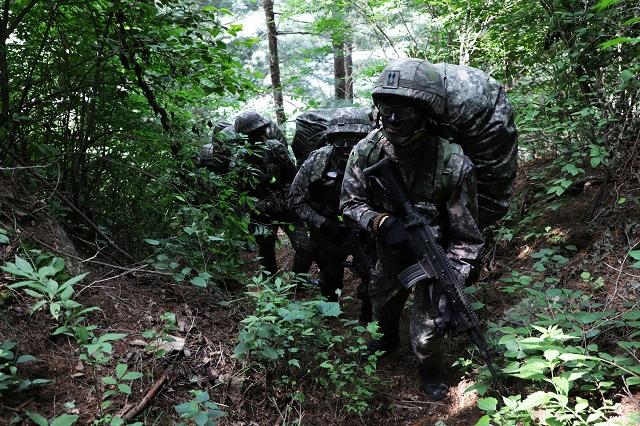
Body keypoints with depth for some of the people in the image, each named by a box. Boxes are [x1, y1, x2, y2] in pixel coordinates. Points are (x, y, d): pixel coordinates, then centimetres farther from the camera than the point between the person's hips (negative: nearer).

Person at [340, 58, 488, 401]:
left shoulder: (453, 165, -31)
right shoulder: (367, 151, -21)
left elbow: (466, 236, -22)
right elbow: (350, 202, -11)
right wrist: (381, 222, -30)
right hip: (390, 251, 4)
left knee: (427, 334, 3)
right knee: (381, 305, 27)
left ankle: (430, 368, 38)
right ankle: (389, 338, 61)